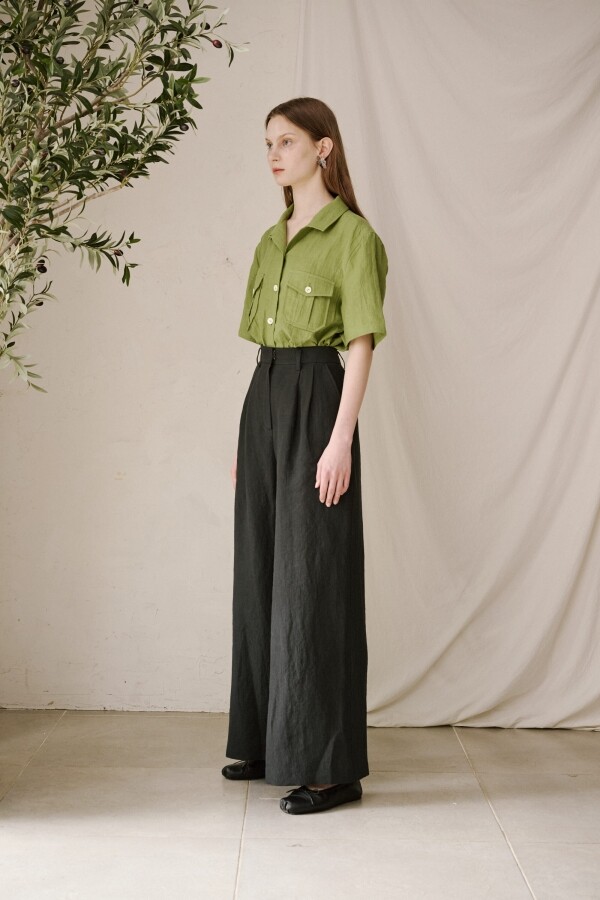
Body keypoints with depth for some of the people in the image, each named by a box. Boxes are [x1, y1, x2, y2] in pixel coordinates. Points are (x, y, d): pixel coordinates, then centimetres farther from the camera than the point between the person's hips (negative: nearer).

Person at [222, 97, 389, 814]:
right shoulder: (271, 241, 17)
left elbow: (361, 345, -12)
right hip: (262, 403, 8)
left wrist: (341, 440, -19)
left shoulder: (352, 235, -6)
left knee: (313, 577, -8)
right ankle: (268, 740, 22)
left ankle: (330, 764, -1)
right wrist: (246, 439, 16)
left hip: (314, 402, -8)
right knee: (261, 571, 11)